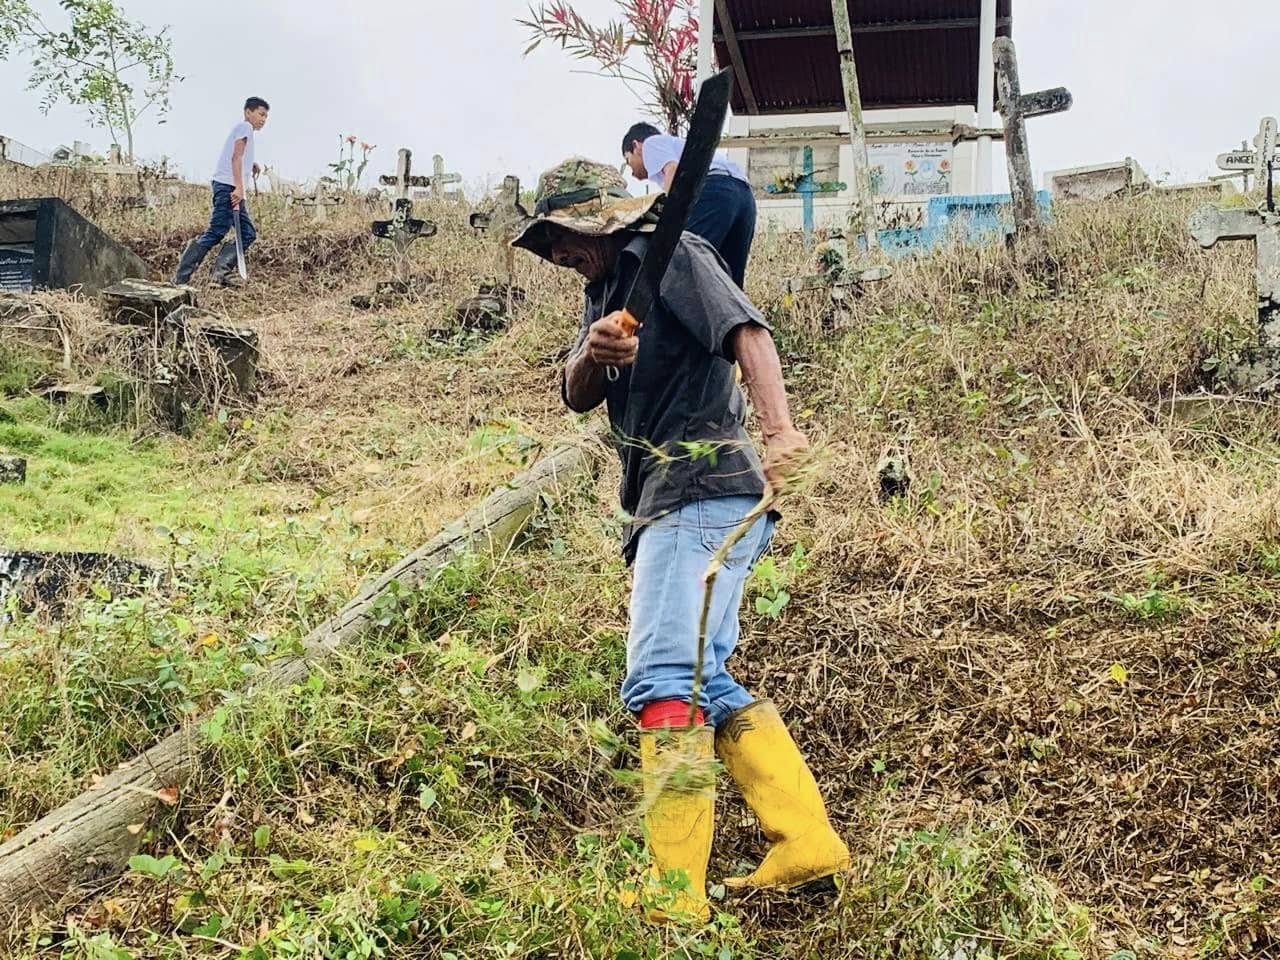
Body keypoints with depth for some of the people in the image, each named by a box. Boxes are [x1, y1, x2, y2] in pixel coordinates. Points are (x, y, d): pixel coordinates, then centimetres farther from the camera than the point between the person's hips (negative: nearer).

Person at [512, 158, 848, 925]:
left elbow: (747, 332, -18)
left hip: (703, 490, -10)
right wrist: (595, 353, -16)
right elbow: (579, 397, 8)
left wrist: (780, 432, -34)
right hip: (671, 506, 10)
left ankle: (674, 893, -22)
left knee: (663, 677, -19)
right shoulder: (607, 288, 22)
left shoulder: (670, 255, -2)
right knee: (705, 684, 9)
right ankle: (807, 844, 10)